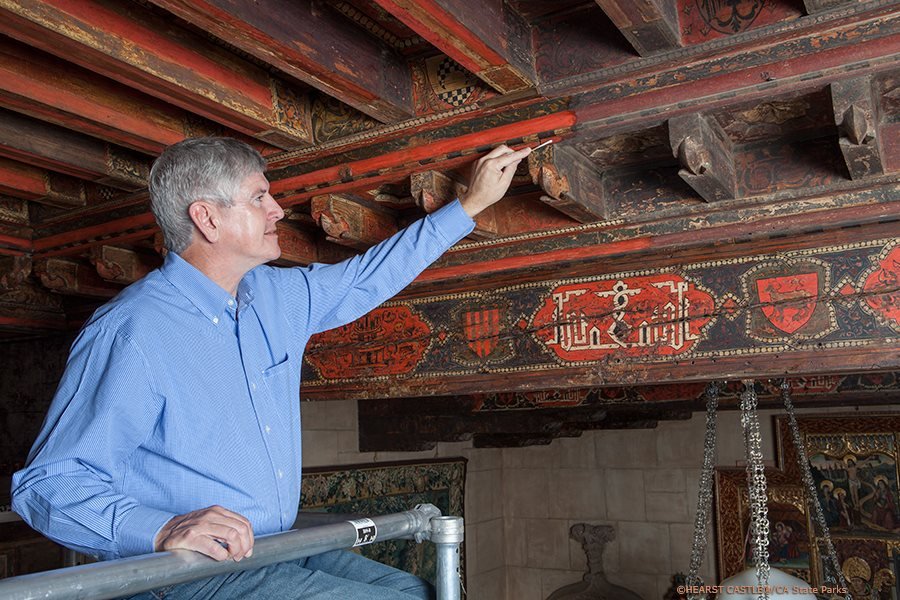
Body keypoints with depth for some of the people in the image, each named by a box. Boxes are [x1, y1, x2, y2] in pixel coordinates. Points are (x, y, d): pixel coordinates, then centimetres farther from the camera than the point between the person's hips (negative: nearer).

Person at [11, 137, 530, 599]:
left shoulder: (276, 297, 8)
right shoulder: (130, 331, -16)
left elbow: (367, 277, 20)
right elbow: (48, 483, -15)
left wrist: (473, 203, 23)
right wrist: (162, 528, -33)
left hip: (280, 550, 8)